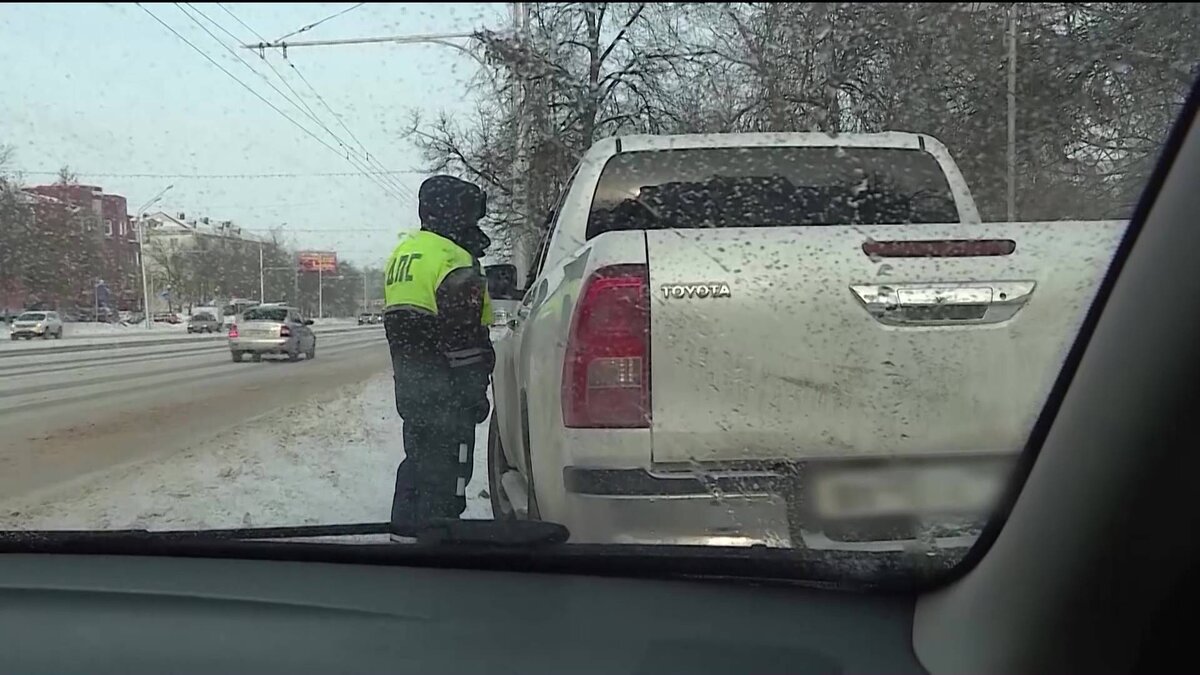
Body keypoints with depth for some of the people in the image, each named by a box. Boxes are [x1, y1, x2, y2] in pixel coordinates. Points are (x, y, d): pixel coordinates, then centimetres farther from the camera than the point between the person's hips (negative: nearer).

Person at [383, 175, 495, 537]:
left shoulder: (402, 253, 16)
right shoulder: (452, 260, -15)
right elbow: (464, 335, -19)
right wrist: (475, 391, -14)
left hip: (407, 380, 10)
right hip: (443, 387, -9)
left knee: (419, 458, 20)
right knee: (446, 467, -3)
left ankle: (405, 529, 29)